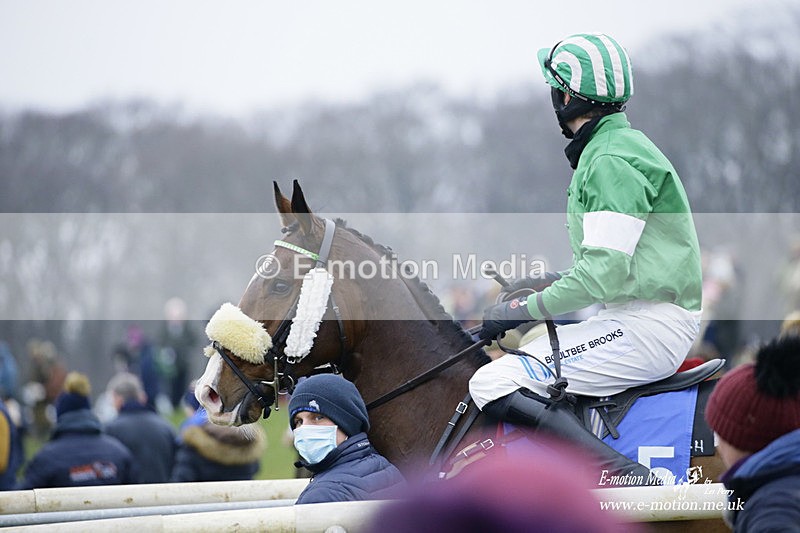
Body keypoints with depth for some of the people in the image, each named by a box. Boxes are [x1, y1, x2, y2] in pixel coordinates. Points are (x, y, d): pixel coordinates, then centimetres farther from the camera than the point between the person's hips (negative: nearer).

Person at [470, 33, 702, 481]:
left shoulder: (612, 160, -15)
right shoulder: (624, 144, 17)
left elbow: (606, 270, -22)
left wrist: (527, 309, -14)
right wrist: (554, 284, 17)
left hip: (646, 327, -11)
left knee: (493, 384, -17)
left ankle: (628, 477, -26)